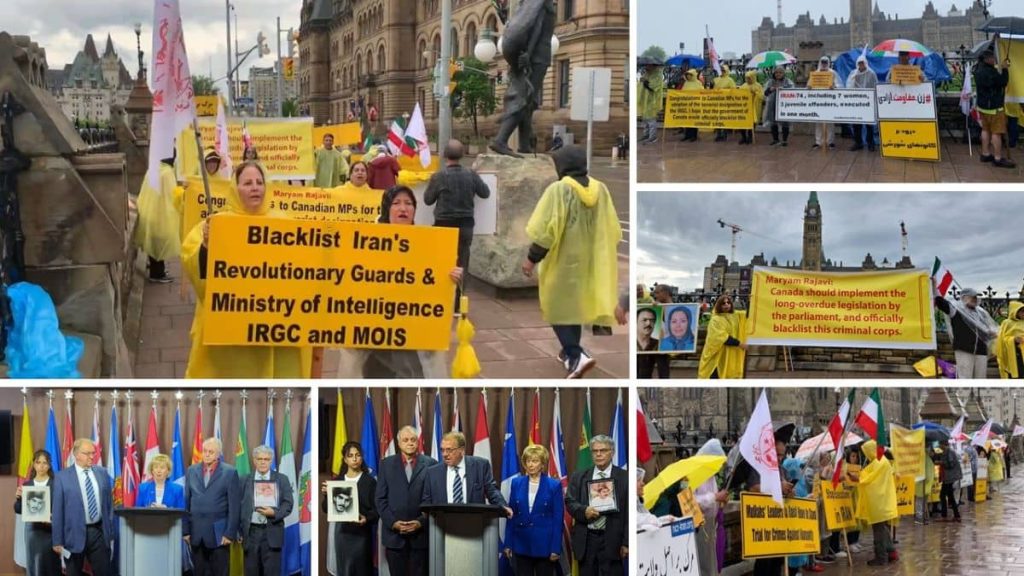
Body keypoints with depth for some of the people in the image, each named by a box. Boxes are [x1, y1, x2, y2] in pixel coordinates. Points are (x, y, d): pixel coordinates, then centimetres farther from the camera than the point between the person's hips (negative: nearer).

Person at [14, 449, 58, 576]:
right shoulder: (27, 485, 8)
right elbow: (18, 510, 8)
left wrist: (54, 516, -23)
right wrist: (18, 497, -10)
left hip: (51, 530, -3)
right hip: (32, 530, 3)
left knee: (51, 566, -1)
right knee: (33, 565, 5)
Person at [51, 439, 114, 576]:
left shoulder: (102, 473, 8)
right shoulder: (62, 477, -3)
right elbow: (57, 511, -4)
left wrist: (111, 533, 9)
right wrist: (58, 541, -7)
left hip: (99, 532, 3)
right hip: (74, 534, -3)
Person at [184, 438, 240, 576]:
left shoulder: (230, 472, -3)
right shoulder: (192, 471, 8)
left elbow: (234, 506, -4)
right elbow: (186, 502, 8)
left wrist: (230, 533, -9)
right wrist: (185, 530, 4)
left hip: (218, 533, -3)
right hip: (196, 532, 3)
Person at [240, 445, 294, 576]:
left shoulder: (281, 480, 7)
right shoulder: (246, 480, 10)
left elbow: (288, 504, 1)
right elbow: (240, 506, 9)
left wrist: (274, 512, -17)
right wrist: (240, 531, 3)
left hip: (272, 533, -1)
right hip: (250, 532, 2)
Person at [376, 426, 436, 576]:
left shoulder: (430, 464, 4)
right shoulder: (387, 464, 9)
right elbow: (380, 498, 5)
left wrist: (421, 522, -9)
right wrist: (392, 522, -6)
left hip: (421, 532, -1)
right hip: (394, 533, 1)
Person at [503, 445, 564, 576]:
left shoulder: (554, 485, -4)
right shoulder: (516, 483, 4)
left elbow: (558, 519, -5)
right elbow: (511, 515, 6)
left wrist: (556, 548, -10)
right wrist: (508, 543, 3)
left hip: (544, 545, -3)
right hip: (522, 544, 3)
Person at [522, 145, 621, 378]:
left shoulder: (558, 190, -17)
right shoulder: (600, 189, 0)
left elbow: (546, 228, -20)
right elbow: (612, 228, 5)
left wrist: (532, 258, -12)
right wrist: (599, 252, 18)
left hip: (563, 259, -6)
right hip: (588, 258, 6)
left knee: (558, 306, 3)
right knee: (575, 303, 21)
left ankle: (576, 356, -13)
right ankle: (570, 353, 30)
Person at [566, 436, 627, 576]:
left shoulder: (625, 478, 1)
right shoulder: (579, 477, 11)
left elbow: (629, 513, -1)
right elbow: (570, 502, 6)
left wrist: (627, 543, -6)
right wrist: (584, 510, -16)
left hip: (612, 540, -3)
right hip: (585, 539, 3)